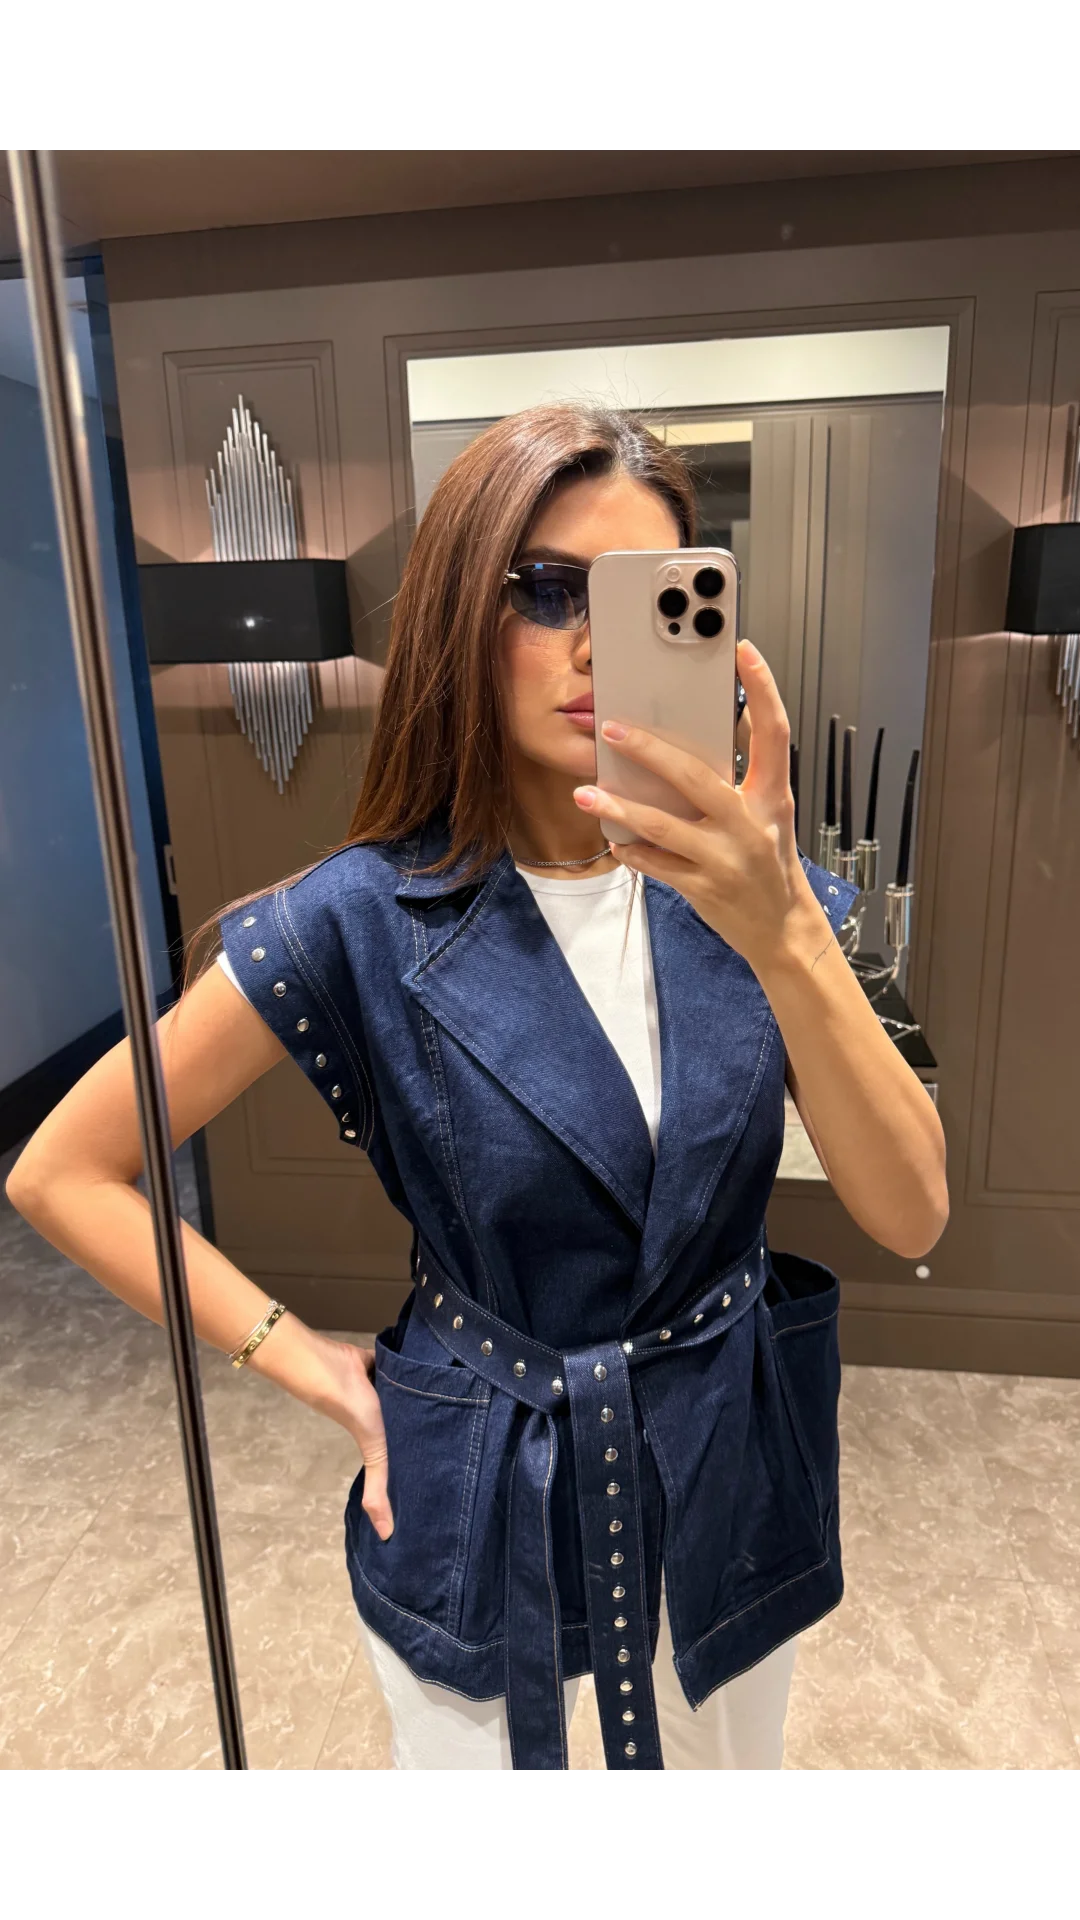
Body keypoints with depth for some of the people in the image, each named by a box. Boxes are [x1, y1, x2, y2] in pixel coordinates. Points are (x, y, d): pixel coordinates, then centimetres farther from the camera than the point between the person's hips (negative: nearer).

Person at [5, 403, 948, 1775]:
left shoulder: (744, 878, -10)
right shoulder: (364, 923, -19)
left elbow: (911, 1215, -19)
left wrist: (783, 934, -34)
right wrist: (298, 1358, -11)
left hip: (733, 1491, 4)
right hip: (481, 1507, -2)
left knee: (728, 1766, 29)